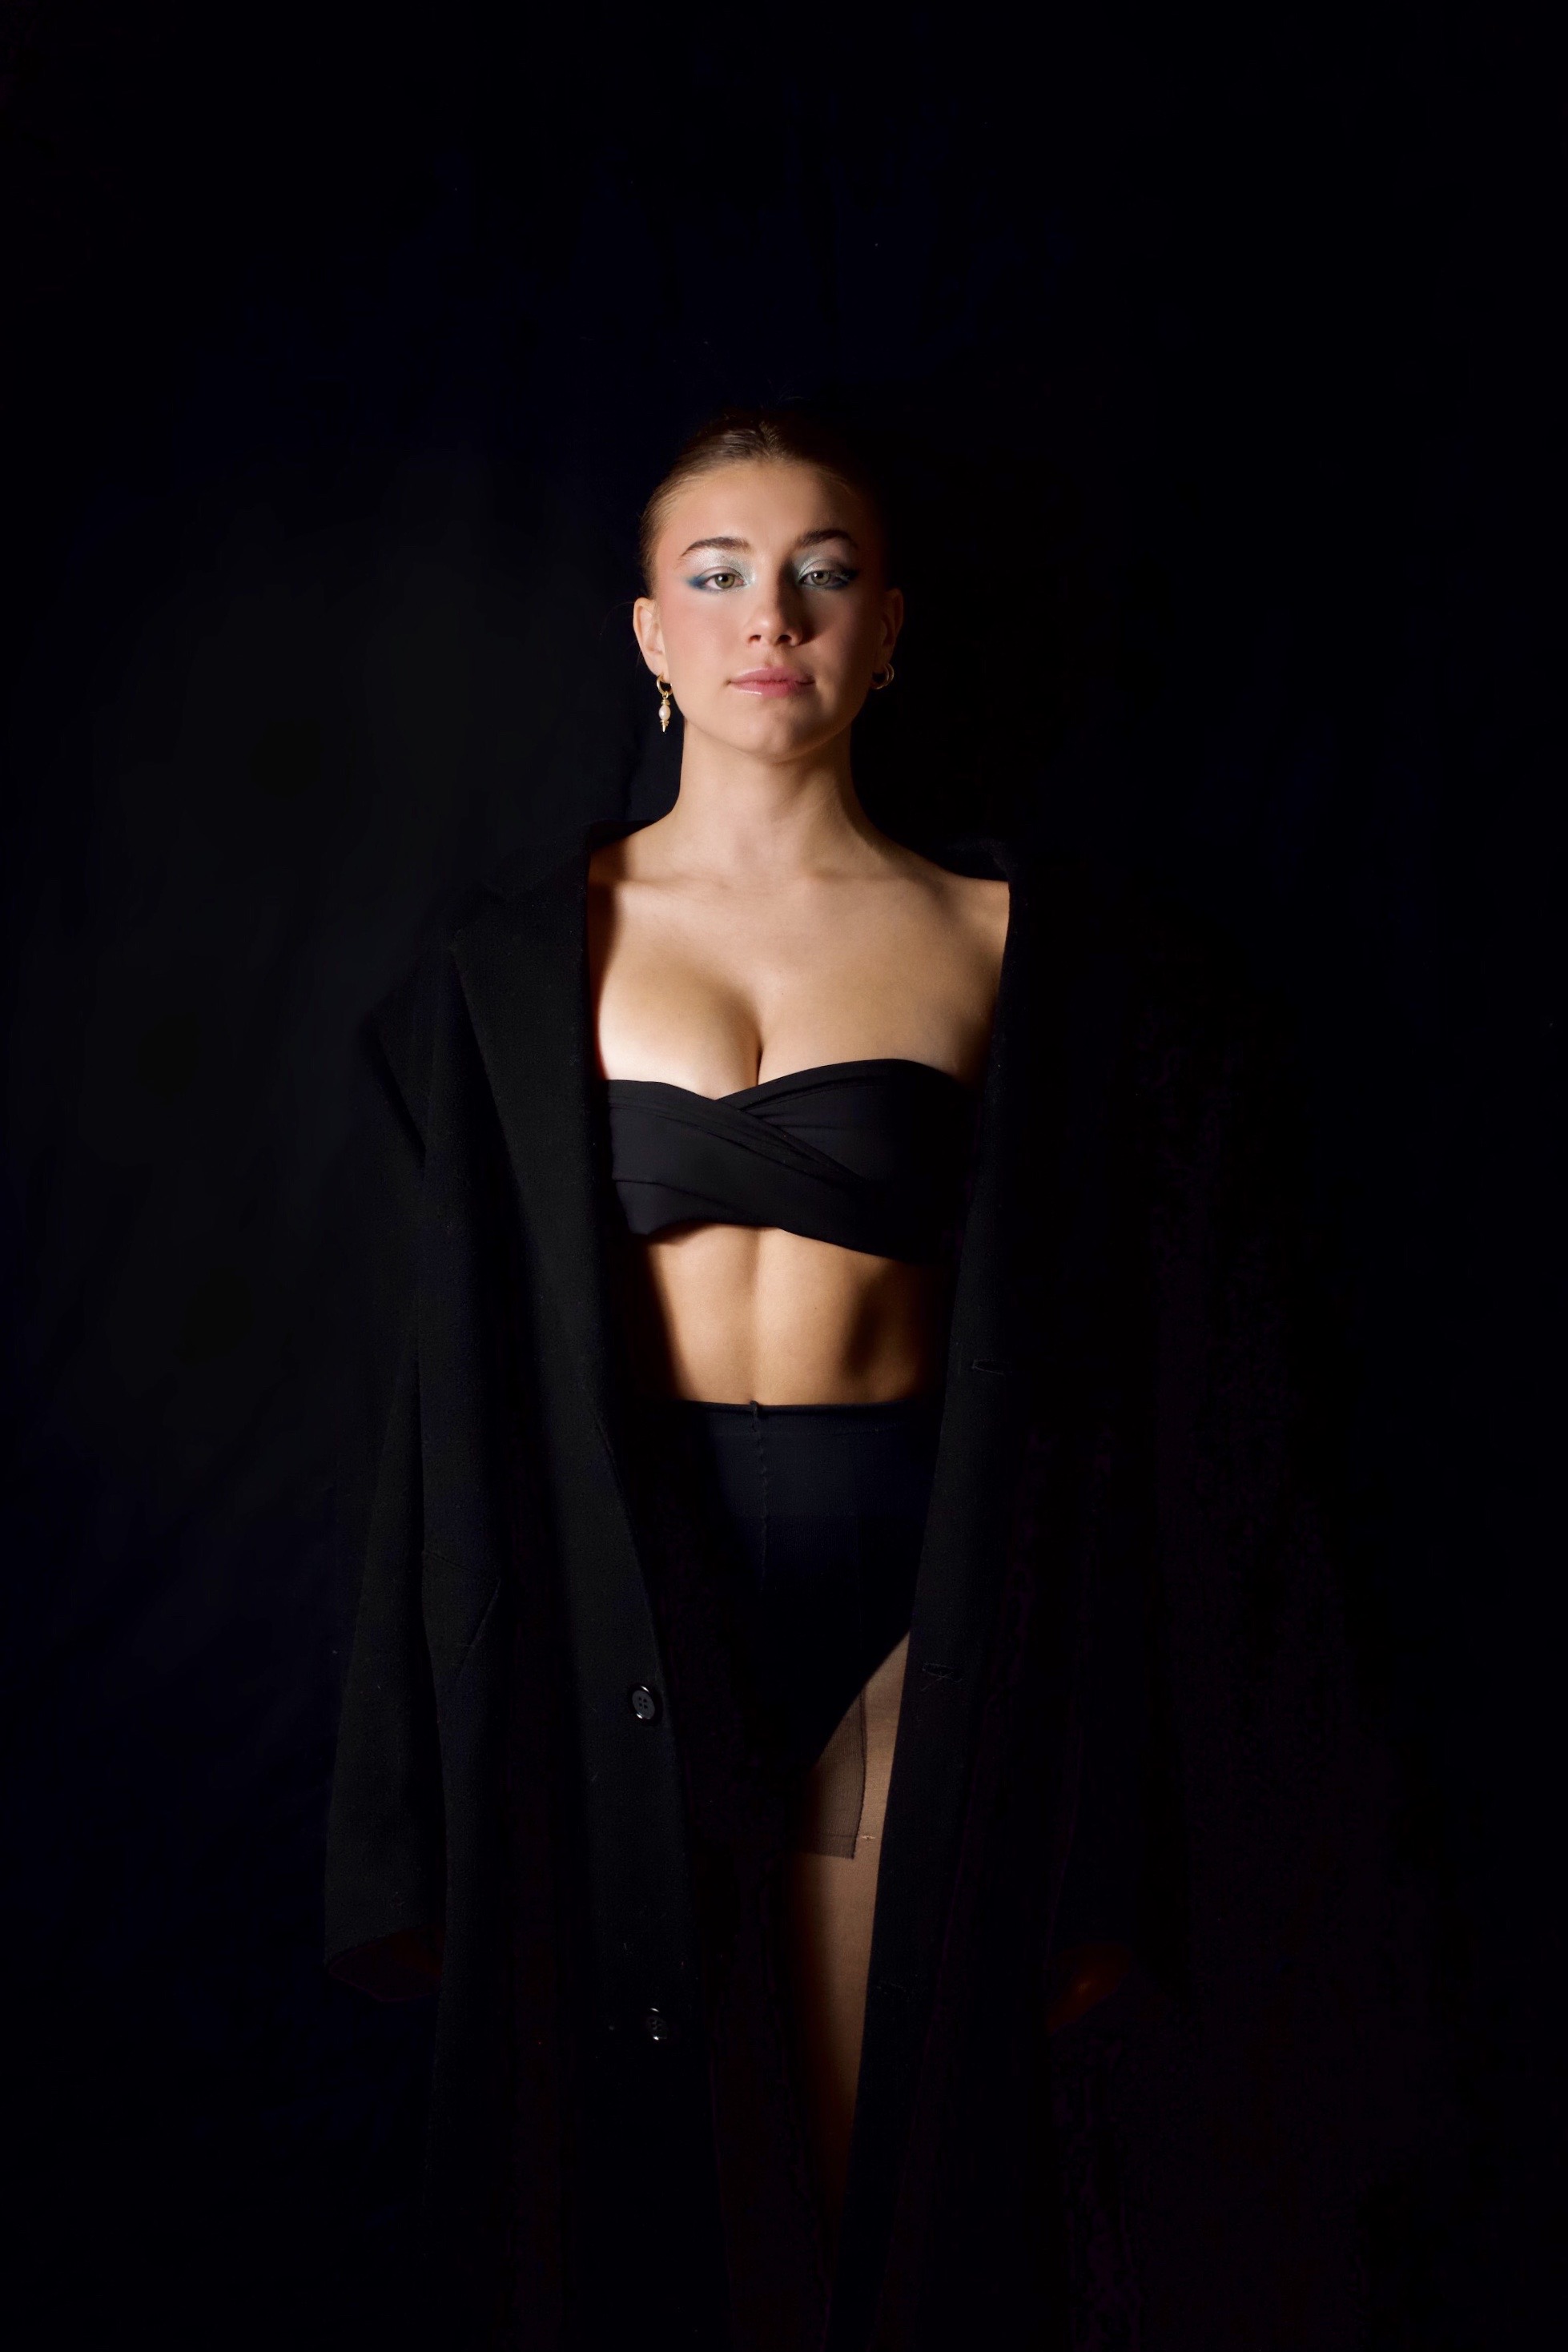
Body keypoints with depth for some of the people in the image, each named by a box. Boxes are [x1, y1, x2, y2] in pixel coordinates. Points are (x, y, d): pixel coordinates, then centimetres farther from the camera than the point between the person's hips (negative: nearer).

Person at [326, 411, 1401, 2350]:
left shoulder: (1028, 952, 1)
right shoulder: (520, 971, 4)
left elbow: (1143, 1391, 3)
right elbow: (456, 1396, 4)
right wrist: (424, 1830, 3)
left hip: (920, 1606, 0)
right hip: (619, 1607, 1)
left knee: (904, 2177, 8)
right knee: (641, 2188, 10)